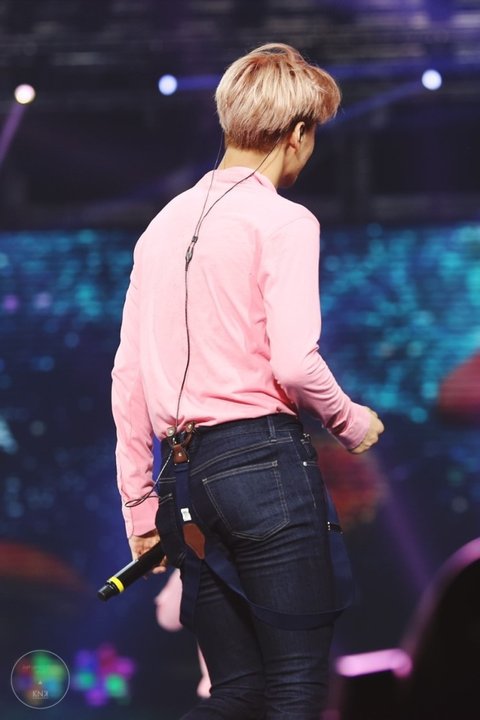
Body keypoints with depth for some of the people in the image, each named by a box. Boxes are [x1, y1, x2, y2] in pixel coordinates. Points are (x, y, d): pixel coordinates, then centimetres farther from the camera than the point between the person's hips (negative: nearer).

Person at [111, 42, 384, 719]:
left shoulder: (164, 224, 16)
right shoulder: (283, 221, -5)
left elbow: (128, 376, 14)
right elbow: (294, 364, -16)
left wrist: (140, 503, 17)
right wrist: (352, 423, 4)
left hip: (185, 474, 7)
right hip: (265, 456, -7)